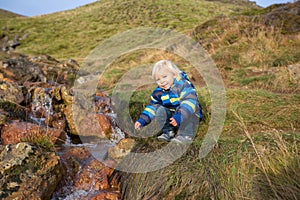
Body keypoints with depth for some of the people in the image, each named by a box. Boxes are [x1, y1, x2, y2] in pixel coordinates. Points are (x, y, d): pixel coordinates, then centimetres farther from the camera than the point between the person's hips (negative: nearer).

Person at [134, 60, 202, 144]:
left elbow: (190, 101, -38)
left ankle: (186, 135, -27)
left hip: (189, 116, -5)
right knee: (160, 109, -13)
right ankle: (168, 132, -8)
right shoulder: (158, 92, -3)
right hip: (171, 115, 6)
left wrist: (179, 116, -51)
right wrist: (142, 120, -4)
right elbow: (152, 106, 6)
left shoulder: (183, 85, -24)